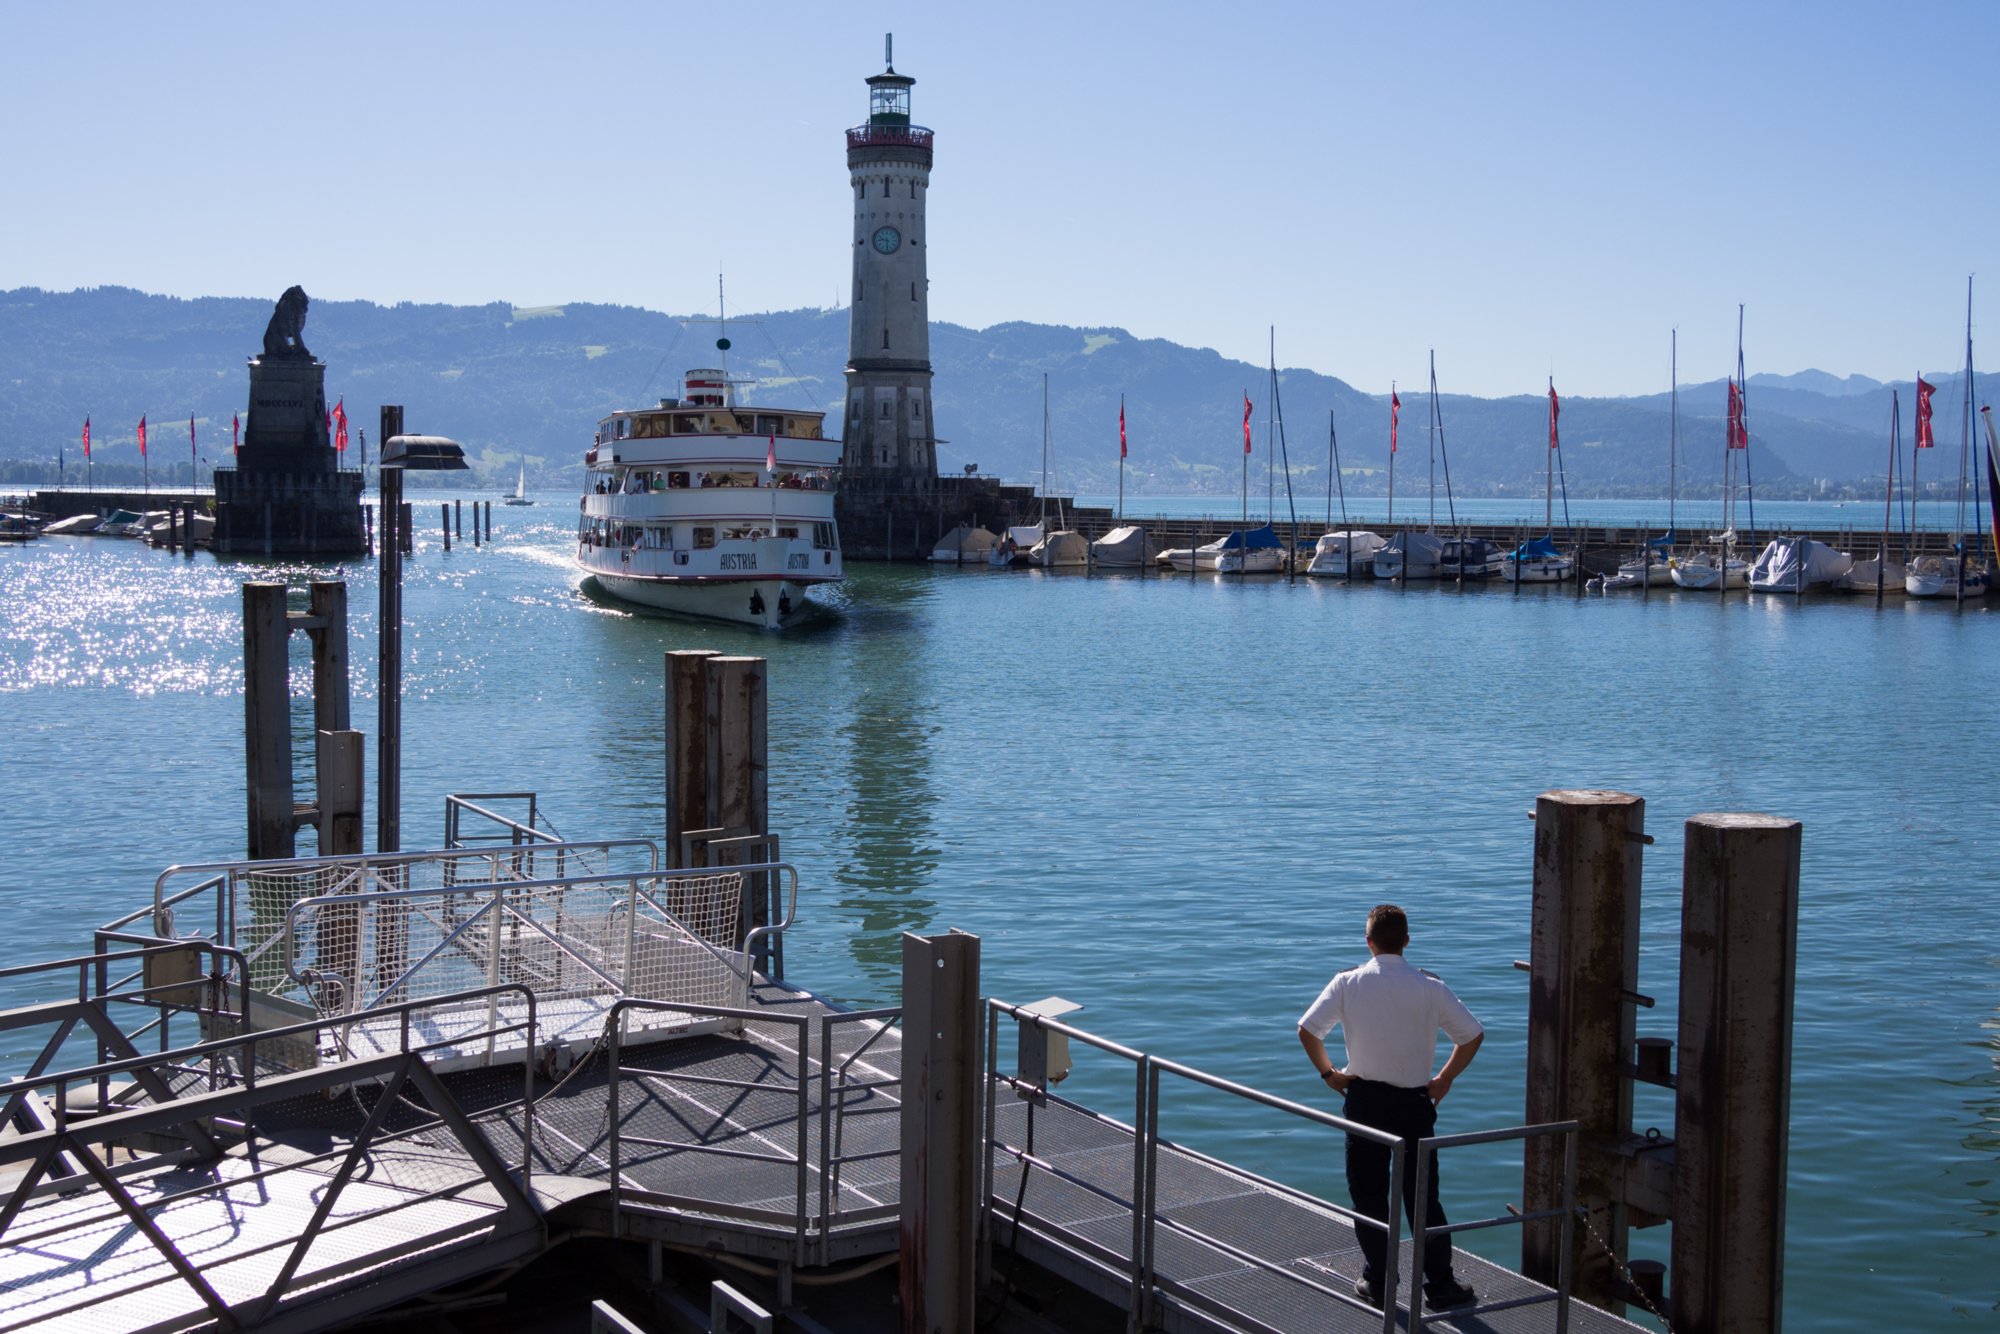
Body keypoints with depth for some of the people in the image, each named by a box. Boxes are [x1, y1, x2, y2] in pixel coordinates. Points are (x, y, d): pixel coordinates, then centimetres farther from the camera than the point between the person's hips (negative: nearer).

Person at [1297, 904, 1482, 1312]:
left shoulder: (1347, 983, -6)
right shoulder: (1430, 987, -6)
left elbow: (1307, 1029, -9)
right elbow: (1473, 1035, -3)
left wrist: (1328, 1073, 4)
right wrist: (1445, 1079, 6)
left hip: (1364, 1098, 0)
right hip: (1414, 1100, 0)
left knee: (1367, 1193, 10)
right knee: (1422, 1195, 7)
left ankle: (1375, 1282, 16)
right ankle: (1440, 1285, 10)